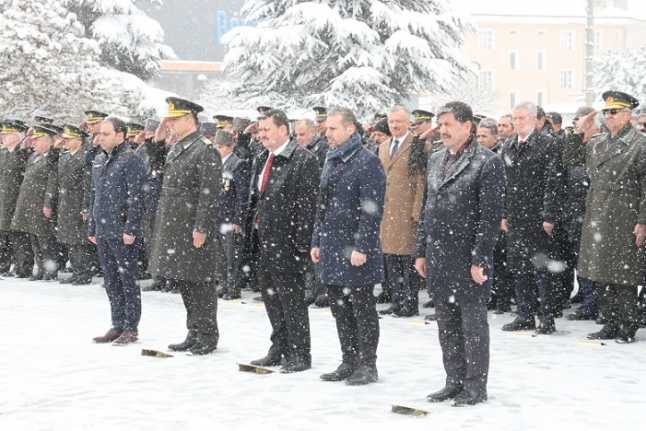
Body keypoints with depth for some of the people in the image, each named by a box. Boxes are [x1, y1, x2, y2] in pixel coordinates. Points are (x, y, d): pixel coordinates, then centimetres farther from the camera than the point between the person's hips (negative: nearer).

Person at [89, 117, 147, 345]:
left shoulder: (131, 160, -10)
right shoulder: (98, 161, 15)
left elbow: (136, 198, -15)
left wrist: (130, 229, -19)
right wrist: (92, 228, 18)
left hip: (122, 233, -8)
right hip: (103, 232, 8)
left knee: (127, 280, -1)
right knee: (111, 281, 12)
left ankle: (131, 328, 6)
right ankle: (117, 325, 21)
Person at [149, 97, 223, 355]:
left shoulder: (205, 150, -12)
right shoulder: (175, 149, 15)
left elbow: (209, 194, -17)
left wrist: (201, 228, -20)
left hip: (194, 230, -9)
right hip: (174, 228, 9)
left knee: (199, 283, -2)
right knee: (183, 283, 12)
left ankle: (208, 336, 7)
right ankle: (194, 334, 21)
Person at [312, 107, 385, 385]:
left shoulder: (367, 162, -11)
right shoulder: (332, 162, 15)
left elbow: (372, 209, -17)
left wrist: (362, 247, -21)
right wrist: (317, 242, 16)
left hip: (355, 250, -8)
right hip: (332, 247, 8)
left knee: (362, 308, 0)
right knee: (339, 308, 13)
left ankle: (367, 366, 8)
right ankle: (349, 362, 22)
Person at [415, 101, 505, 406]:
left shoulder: (488, 163, -10)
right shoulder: (435, 161, 13)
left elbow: (491, 216, -13)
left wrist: (480, 259, -17)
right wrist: (421, 251, 14)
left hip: (469, 259, -7)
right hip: (438, 257, 7)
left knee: (472, 322, 1)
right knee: (447, 323, 13)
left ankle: (475, 387, 10)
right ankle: (455, 381, 23)